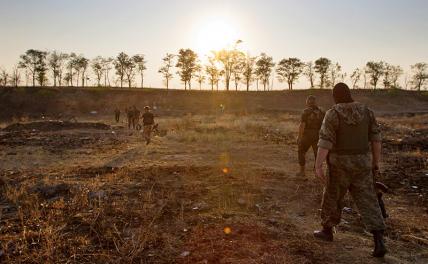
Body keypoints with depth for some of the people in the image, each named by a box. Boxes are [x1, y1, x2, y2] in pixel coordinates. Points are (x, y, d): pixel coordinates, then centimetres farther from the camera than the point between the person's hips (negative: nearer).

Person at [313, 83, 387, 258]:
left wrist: (318, 166, -17)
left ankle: (327, 231, 30)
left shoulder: (333, 114, -14)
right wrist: (376, 160, 15)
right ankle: (379, 242, 0)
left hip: (340, 164, -4)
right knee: (367, 201, 8)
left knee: (332, 197, 15)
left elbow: (325, 141, -19)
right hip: (361, 162, 4)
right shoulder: (366, 111, 1)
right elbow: (375, 137, 5)